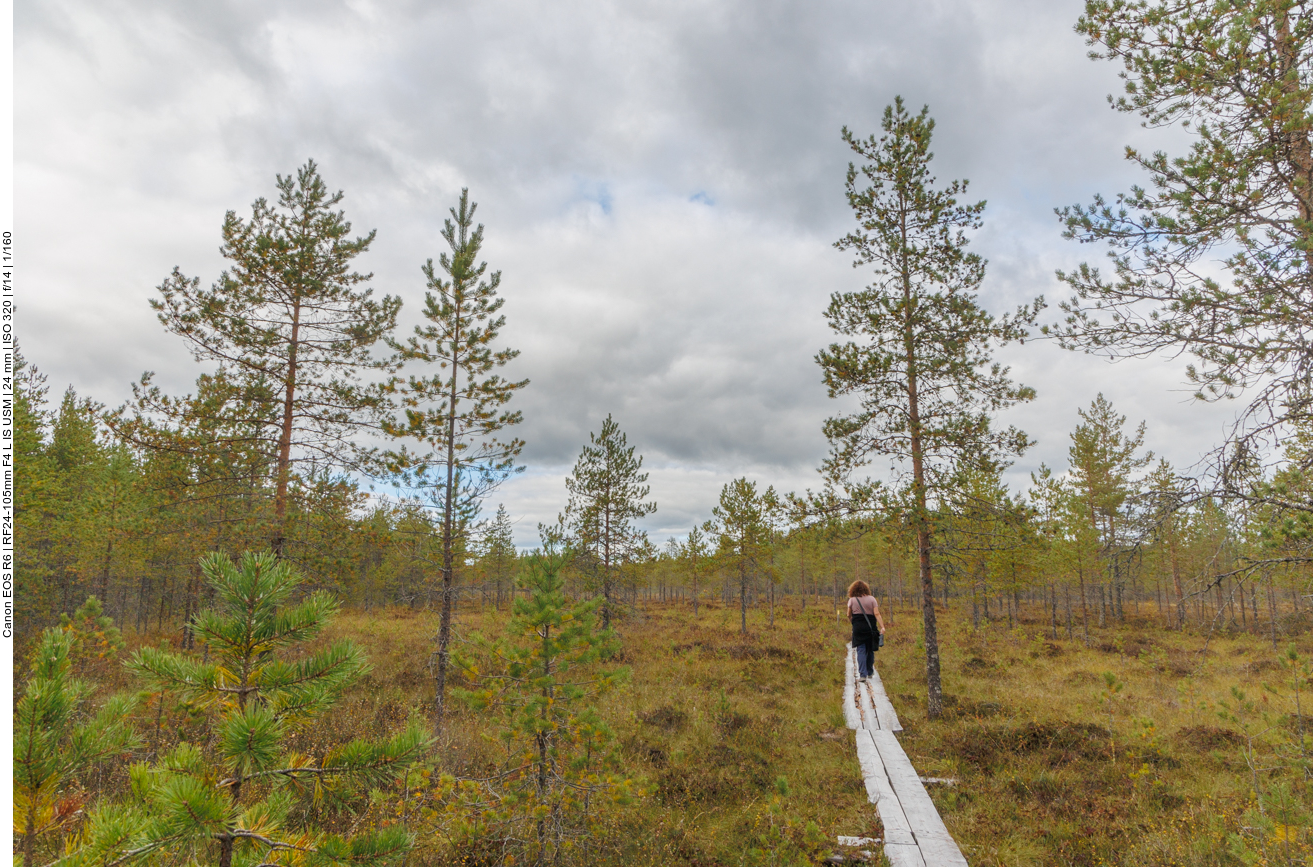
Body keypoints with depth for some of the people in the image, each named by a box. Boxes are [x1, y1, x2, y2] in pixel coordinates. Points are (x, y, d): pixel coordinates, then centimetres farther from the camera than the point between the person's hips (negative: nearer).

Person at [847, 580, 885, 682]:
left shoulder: (852, 600, 3)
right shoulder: (872, 599, 5)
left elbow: (849, 615, 6)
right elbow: (877, 614, -5)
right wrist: (882, 627, -10)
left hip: (858, 627, -1)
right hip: (871, 627, 2)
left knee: (861, 651, -2)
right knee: (870, 650, 15)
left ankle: (862, 674, -12)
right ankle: (870, 672, 26)